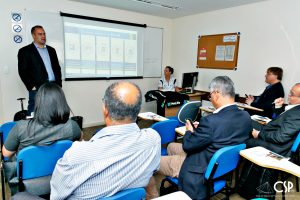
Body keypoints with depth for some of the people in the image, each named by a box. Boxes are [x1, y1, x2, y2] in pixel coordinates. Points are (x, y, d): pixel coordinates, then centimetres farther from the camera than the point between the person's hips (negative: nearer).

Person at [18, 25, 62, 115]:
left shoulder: (51, 50, 19)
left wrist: (59, 84, 8)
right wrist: (32, 86, -11)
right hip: (37, 89, -4)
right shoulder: (25, 51, 4)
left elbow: (57, 68, 18)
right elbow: (23, 71, -2)